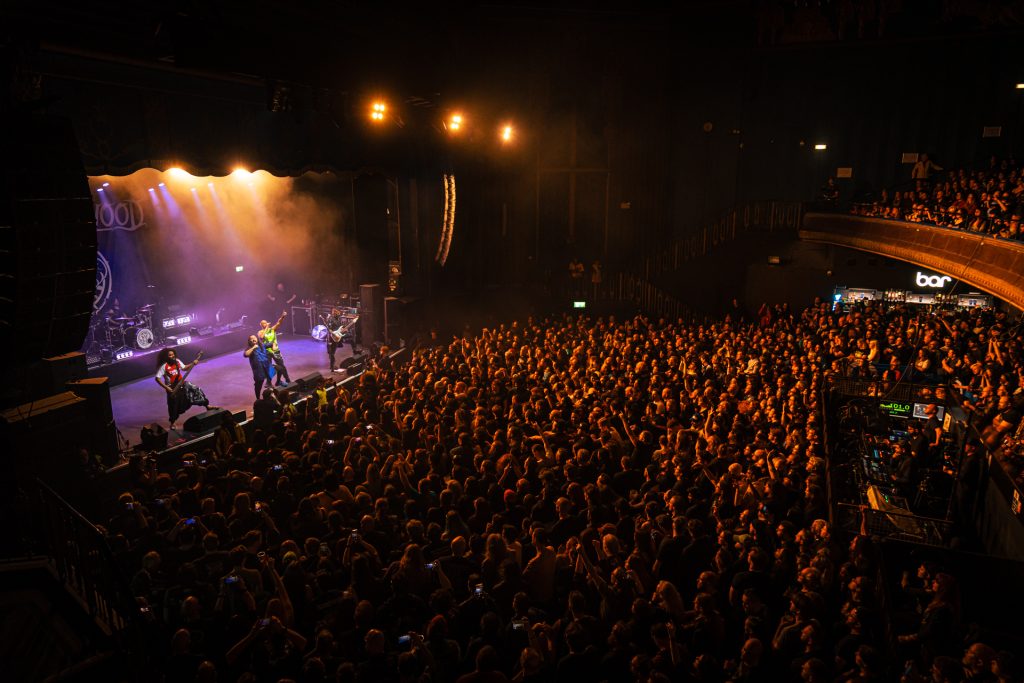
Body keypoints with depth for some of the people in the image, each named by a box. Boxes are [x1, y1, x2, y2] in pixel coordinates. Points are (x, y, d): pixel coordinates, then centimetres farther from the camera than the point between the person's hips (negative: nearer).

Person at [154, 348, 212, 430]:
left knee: (196, 390, -5)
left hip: (182, 384, 5)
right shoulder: (164, 366, -20)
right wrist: (166, 387, -23)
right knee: (174, 406, 5)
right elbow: (157, 378, -20)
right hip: (172, 388, -5)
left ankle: (207, 406, 7)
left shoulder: (177, 361, -3)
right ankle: (172, 423, 23)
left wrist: (192, 364, -3)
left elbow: (184, 368, 13)